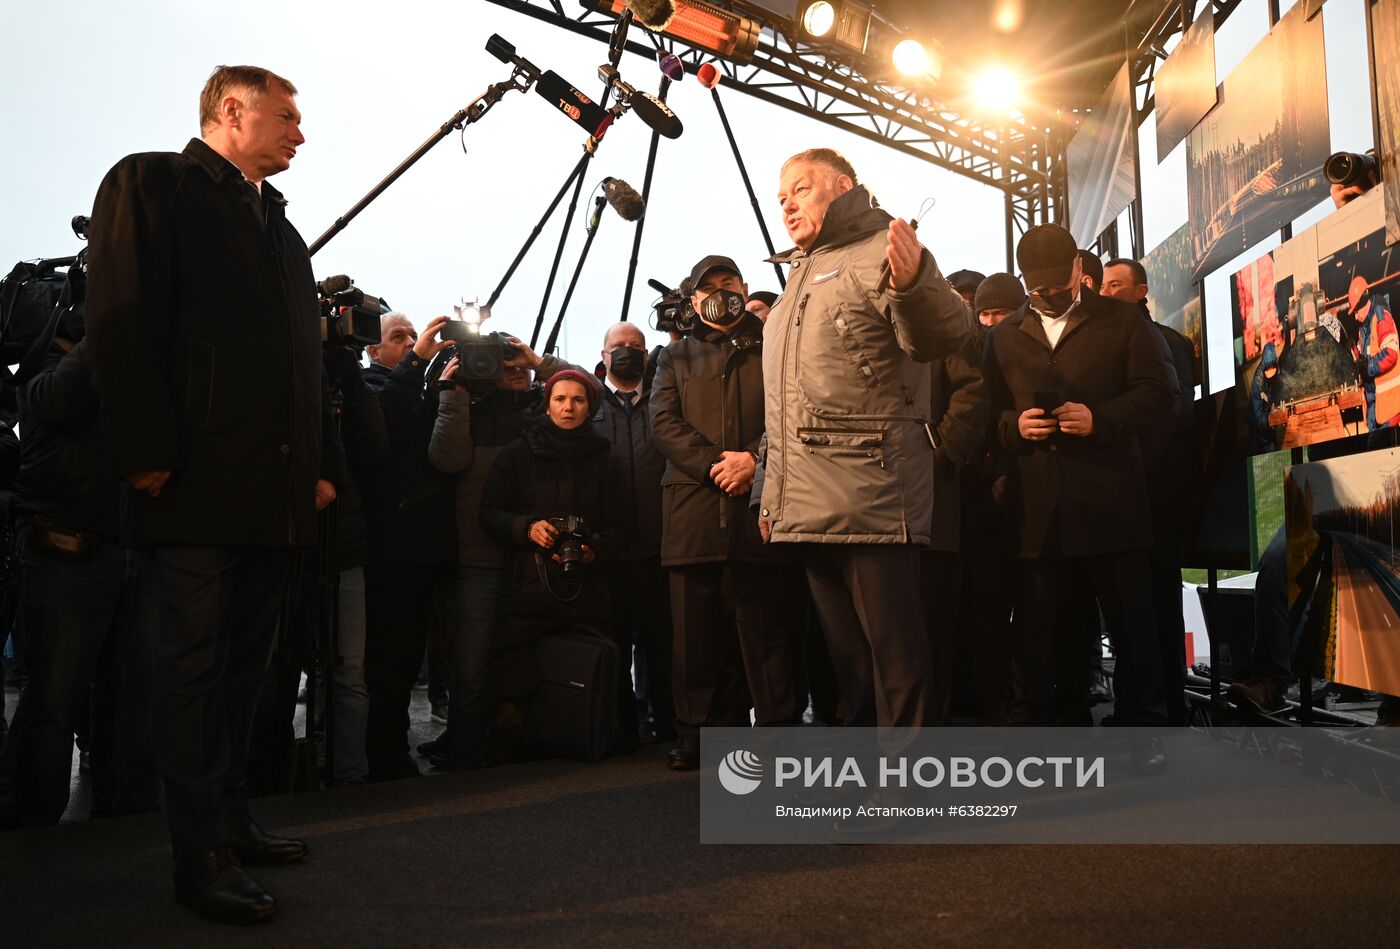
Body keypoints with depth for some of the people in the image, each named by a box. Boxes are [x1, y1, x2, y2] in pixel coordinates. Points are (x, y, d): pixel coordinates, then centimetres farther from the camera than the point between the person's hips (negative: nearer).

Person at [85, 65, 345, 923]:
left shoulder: (283, 229, 22)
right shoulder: (150, 184, 1)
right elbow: (123, 323, -10)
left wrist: (325, 464, 12)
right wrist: (148, 456, -16)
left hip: (277, 493, 7)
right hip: (198, 485, -7)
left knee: (244, 664, 13)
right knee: (196, 665, -1)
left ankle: (232, 820, 24)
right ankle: (203, 854, 6)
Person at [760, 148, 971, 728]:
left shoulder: (881, 252, -1)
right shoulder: (800, 275, 25)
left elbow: (944, 336, -19)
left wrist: (913, 284, -41)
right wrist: (773, 493, 24)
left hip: (873, 501, -9)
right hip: (809, 508, 9)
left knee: (895, 657, -5)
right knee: (849, 657, 15)